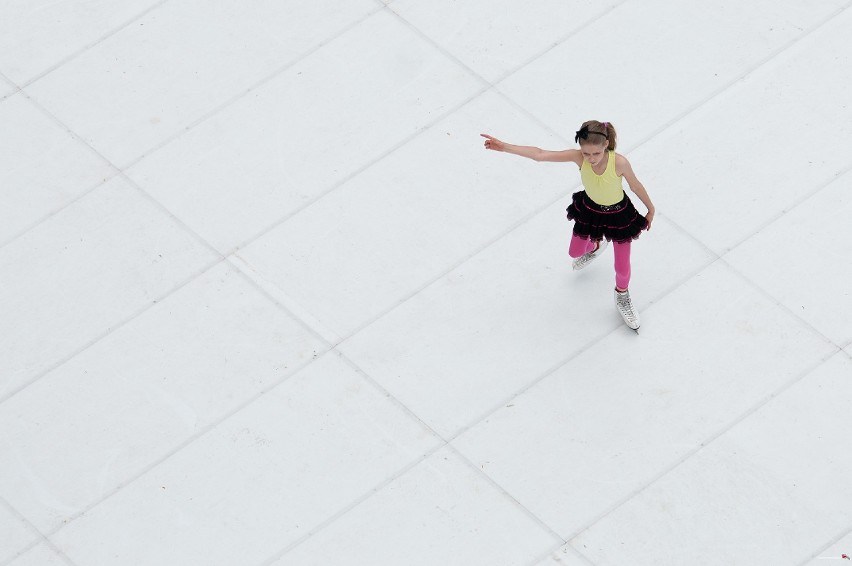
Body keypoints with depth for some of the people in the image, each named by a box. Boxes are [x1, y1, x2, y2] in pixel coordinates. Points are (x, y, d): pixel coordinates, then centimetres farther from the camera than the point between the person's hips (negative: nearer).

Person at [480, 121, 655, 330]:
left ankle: (622, 295, 47)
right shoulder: (578, 157, -31)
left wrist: (651, 210, -3)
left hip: (618, 215, -3)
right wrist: (505, 147, -41)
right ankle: (595, 248, 64)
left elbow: (636, 186, -19)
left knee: (622, 268, 12)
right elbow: (540, 154, -32)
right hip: (589, 209, 3)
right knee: (575, 252, 26)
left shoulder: (619, 163, -37)